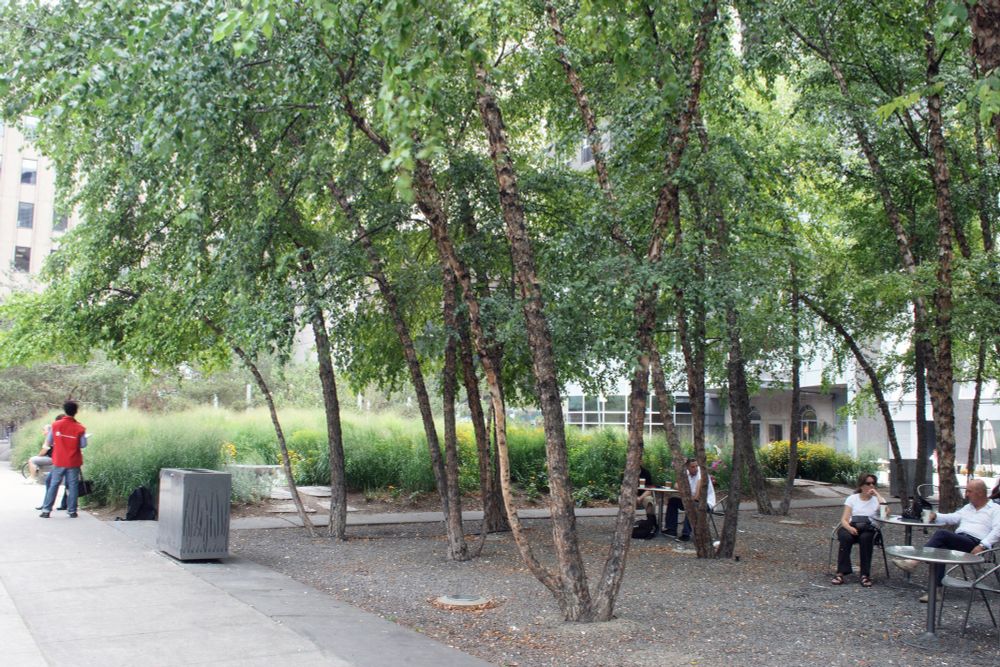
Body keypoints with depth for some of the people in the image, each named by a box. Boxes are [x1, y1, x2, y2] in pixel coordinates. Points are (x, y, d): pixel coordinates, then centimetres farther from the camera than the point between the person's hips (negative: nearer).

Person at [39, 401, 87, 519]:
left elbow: (50, 442, 3)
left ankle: (46, 510, 7)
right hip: (74, 462, -1)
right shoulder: (80, 428, -9)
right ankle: (72, 511, 5)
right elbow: (83, 445, -5)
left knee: (53, 485, 8)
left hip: (58, 461, 1)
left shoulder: (55, 425, -5)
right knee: (72, 486, 5)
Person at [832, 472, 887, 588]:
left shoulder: (877, 499, 11)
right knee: (846, 537, -33)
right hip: (852, 528, 0)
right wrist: (849, 528, -21)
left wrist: (877, 494, -7)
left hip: (869, 530, 0)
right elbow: (844, 519, 2)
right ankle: (841, 573, -33)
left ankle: (865, 574, -31)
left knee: (865, 538, -35)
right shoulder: (852, 498, 11)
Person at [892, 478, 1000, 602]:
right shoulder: (968, 507, 31)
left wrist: (982, 546, -21)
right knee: (941, 549, -30)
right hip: (958, 542, 6)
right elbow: (952, 518, 28)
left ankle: (914, 561, -31)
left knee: (942, 534, -29)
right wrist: (935, 516, 8)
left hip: (975, 543, -6)